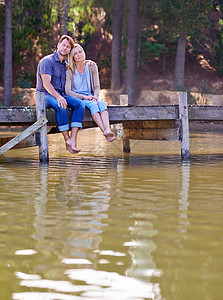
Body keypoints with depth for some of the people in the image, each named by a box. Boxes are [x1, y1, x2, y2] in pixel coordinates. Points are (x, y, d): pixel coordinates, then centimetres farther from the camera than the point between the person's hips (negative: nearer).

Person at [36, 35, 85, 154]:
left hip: (61, 95, 7)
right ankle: (67, 140, -31)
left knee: (80, 104, -22)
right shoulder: (47, 61, -7)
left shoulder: (65, 64, 17)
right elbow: (46, 83, -18)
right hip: (45, 95, -7)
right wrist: (58, 96, -33)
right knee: (60, 106, -38)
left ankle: (73, 139, -34)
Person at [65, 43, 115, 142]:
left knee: (102, 103, -31)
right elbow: (68, 91, -11)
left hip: (90, 96, 3)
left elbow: (96, 87, 3)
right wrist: (84, 97, -22)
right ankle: (104, 132, -50)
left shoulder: (92, 67, 3)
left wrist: (95, 97, -18)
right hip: (76, 97, -3)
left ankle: (108, 130, -54)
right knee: (92, 105, -34)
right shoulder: (70, 71, -6)